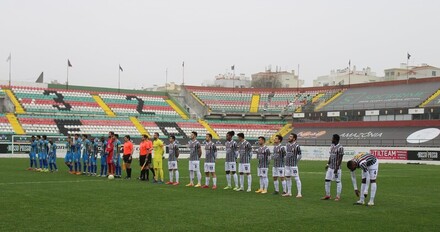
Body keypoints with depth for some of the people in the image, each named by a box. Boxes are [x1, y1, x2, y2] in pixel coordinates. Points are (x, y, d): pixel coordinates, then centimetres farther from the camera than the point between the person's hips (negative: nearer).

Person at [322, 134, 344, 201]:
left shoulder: (340, 147, -15)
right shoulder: (332, 146, 11)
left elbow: (340, 159, -17)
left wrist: (337, 168, -19)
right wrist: (328, 164, 15)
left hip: (336, 168, -8)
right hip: (330, 167, 8)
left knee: (338, 181, 1)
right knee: (327, 180, 8)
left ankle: (338, 196, 10)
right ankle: (327, 195, 18)